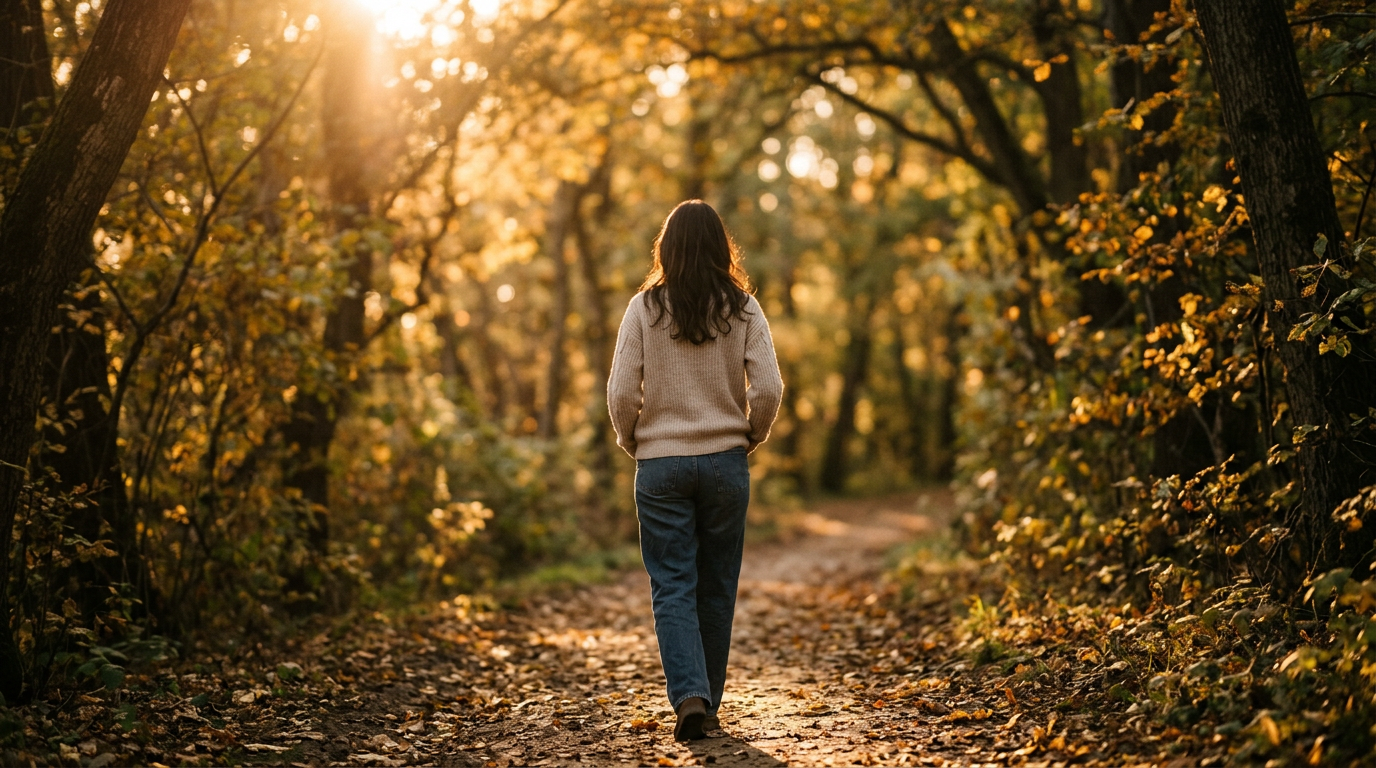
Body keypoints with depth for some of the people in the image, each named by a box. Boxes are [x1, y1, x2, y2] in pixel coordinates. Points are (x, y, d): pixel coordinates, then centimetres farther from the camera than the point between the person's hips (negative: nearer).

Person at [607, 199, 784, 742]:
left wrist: (630, 441, 10)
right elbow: (768, 389, -8)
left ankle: (689, 696, -14)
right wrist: (751, 435, 10)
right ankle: (707, 704, 20)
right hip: (725, 461, 1)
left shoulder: (645, 308, -4)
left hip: (660, 463, -1)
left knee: (672, 586, 2)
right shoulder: (742, 308, -2)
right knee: (717, 588, 12)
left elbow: (621, 393, -8)